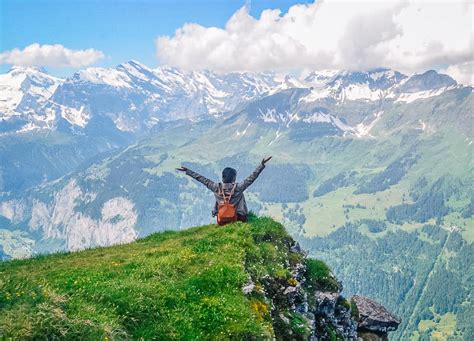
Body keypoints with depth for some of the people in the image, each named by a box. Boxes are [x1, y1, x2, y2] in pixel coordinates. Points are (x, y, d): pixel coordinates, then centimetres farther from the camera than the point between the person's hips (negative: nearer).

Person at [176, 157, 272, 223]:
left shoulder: (217, 188, -9)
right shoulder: (238, 188, -17)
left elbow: (203, 180, -2)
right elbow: (252, 178, -16)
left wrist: (187, 171, 5)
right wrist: (262, 165, -13)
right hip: (238, 219, -3)